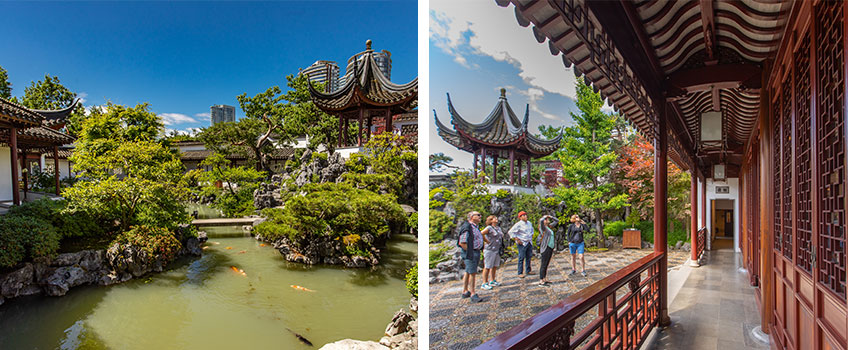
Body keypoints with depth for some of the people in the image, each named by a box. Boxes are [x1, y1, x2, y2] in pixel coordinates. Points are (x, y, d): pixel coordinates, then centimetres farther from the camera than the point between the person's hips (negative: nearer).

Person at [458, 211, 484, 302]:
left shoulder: (476, 227, 16)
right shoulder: (467, 227, -15)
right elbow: (462, 243, -20)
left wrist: (479, 250, 17)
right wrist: (469, 252, -15)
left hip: (476, 252, 9)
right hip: (470, 253, -9)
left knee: (468, 272, 15)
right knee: (472, 273, -10)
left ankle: (465, 292, 22)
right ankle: (473, 294, -6)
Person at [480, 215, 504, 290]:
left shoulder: (499, 228, 12)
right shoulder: (489, 228, -12)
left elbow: (502, 235, 32)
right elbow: (480, 234, -24)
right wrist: (487, 241, -15)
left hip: (497, 250, 8)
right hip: (490, 250, -8)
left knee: (495, 266, 14)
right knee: (487, 267, -3)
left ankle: (492, 281, 26)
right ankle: (485, 283, 2)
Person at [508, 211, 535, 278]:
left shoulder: (529, 223, 10)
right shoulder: (518, 224, -13)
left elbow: (532, 230, 32)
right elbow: (511, 232, -16)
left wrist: (531, 237, 18)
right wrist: (517, 240, -15)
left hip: (529, 242, 7)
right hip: (522, 243, -7)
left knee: (529, 257, 12)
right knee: (521, 258, -5)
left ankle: (528, 271, 24)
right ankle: (520, 273, 0)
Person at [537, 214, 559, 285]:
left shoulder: (549, 226, 15)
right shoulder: (543, 227, -9)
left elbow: (557, 221, 26)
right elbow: (541, 220, -31)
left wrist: (551, 217, 11)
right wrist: (545, 216, -11)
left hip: (551, 248, 8)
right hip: (545, 248, -8)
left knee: (547, 264, 13)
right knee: (544, 264, -6)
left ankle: (545, 278, 20)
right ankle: (541, 281, -4)